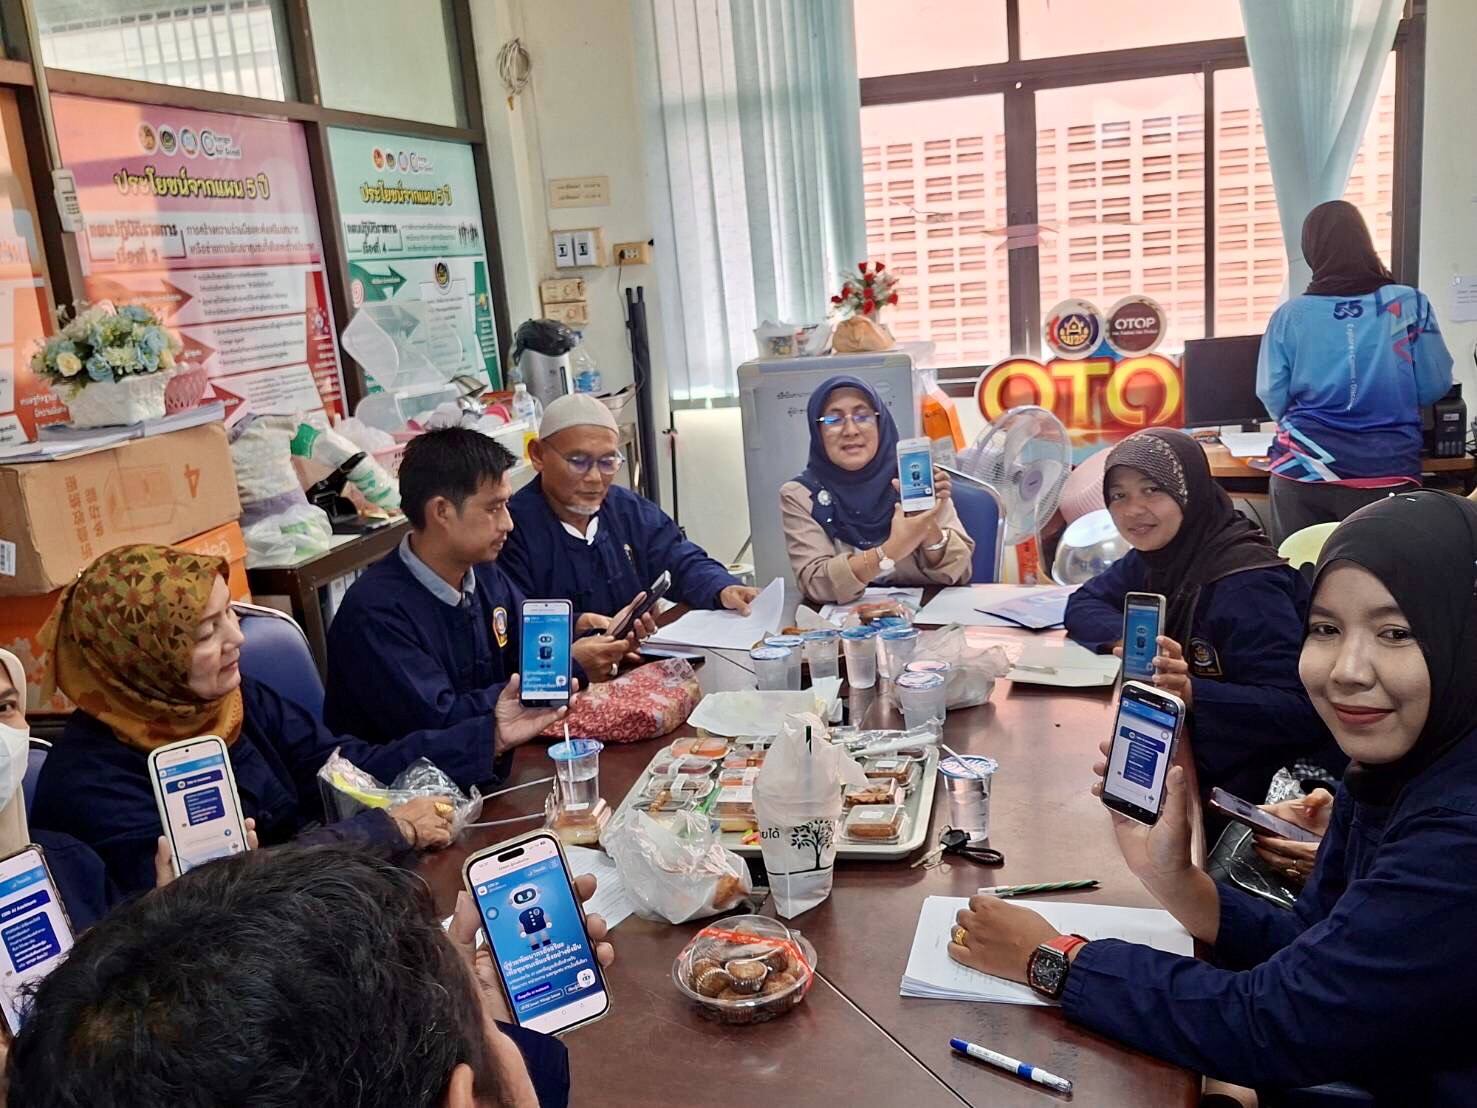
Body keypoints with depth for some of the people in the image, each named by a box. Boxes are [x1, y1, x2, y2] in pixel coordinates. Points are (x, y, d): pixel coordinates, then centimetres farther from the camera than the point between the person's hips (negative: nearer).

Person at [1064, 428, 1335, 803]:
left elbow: (1300, 709, -27)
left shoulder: (1244, 585, -23)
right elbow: (1083, 604, 5)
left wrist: (1193, 691, -40)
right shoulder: (1154, 554, 1)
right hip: (1189, 759, 7)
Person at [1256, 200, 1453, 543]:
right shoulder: (1410, 303, -3)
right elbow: (1435, 386, 3)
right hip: (1385, 472, 0)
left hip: (1304, 469, 1)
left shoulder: (1289, 315, -3)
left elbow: (1273, 398, 1)